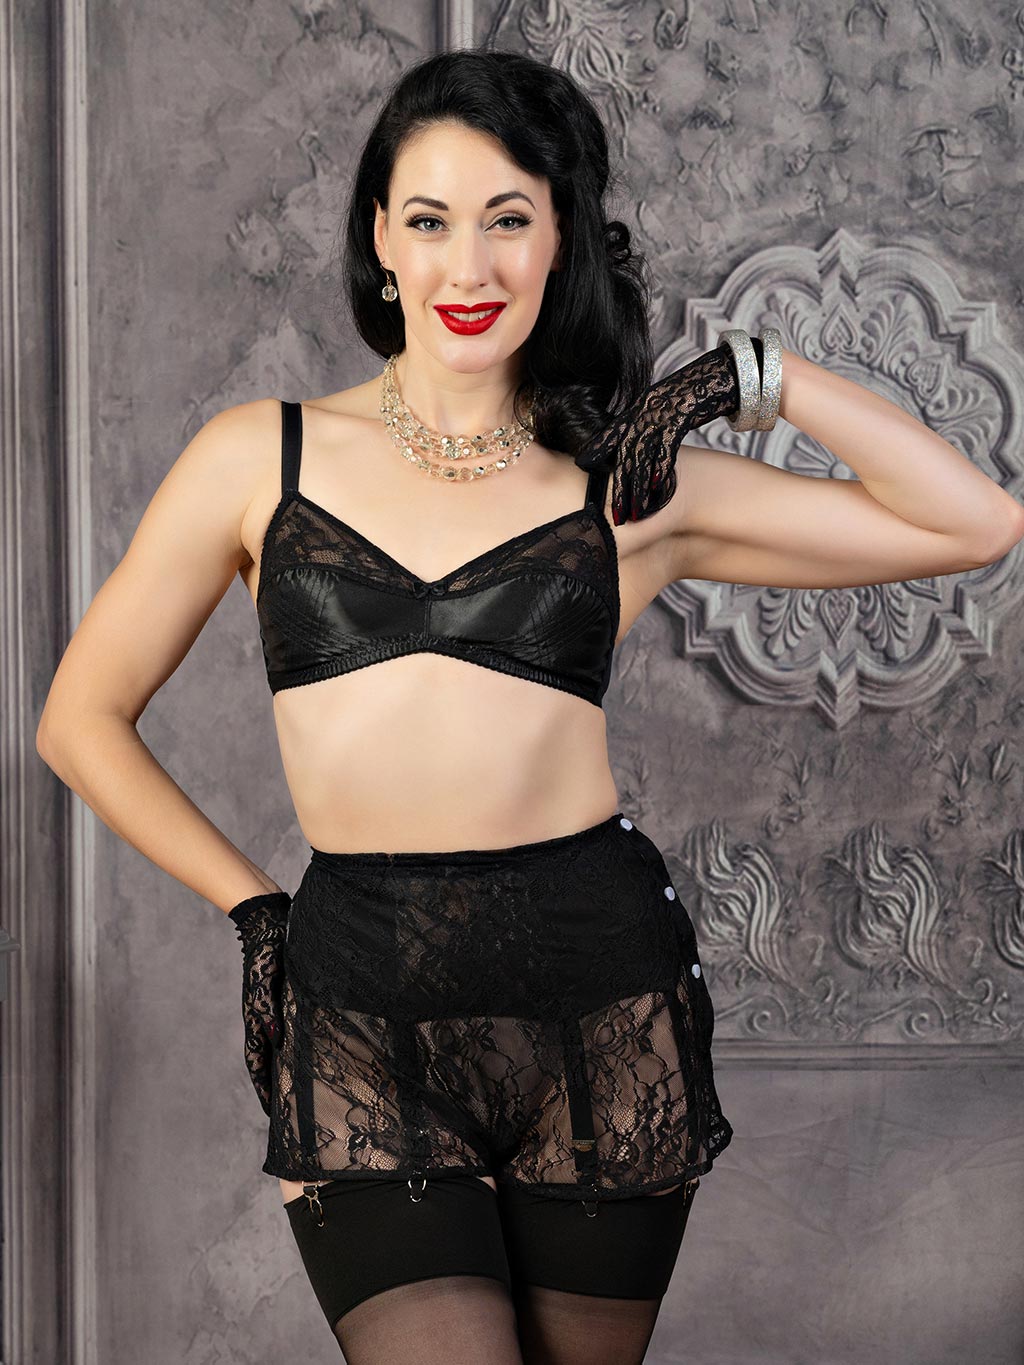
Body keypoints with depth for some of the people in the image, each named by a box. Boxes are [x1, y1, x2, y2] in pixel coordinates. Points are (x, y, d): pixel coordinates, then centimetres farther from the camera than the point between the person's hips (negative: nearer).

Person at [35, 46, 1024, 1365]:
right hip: (360, 1007, -1)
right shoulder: (264, 456, 5)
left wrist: (761, 376, -1)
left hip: (599, 991, 1)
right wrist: (250, 906, 7)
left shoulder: (633, 479, 5)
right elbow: (81, 721, 12)